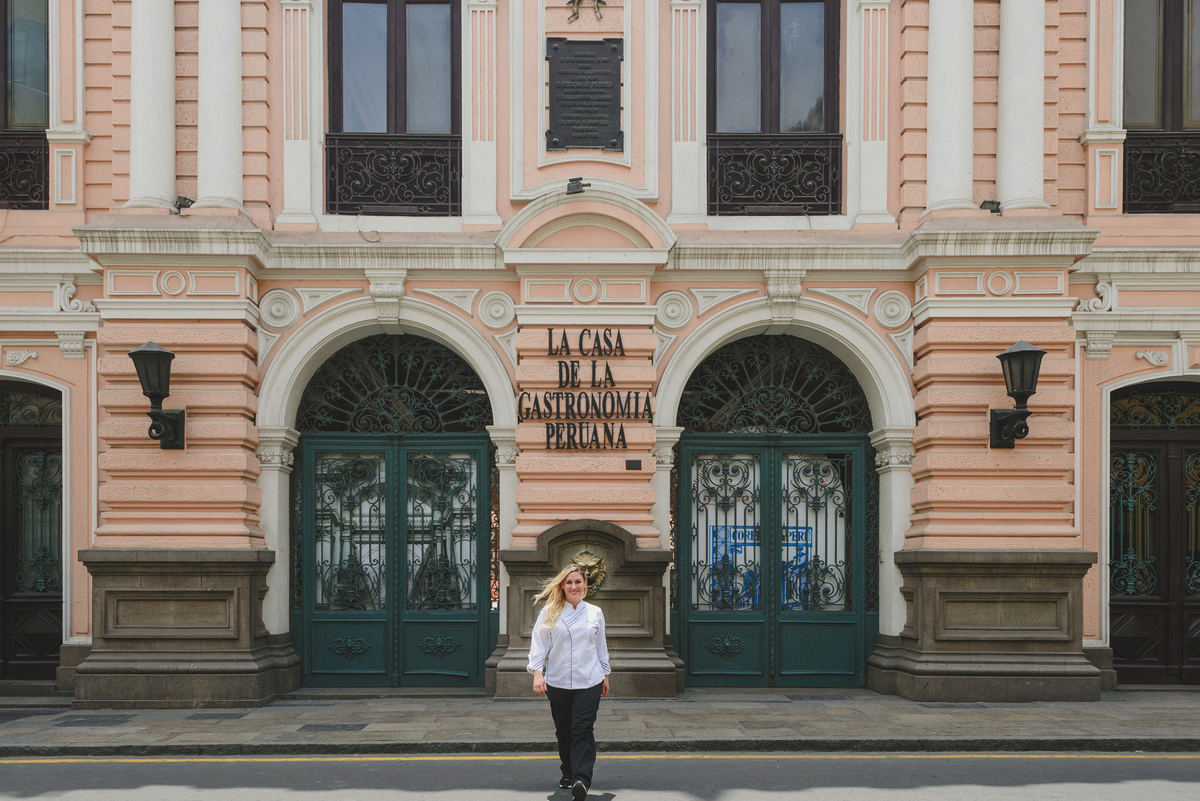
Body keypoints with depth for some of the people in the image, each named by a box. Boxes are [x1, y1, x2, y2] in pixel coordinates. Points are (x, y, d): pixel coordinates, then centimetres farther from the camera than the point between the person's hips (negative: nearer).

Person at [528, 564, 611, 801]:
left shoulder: (595, 613, 8)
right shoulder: (549, 613, 2)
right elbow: (539, 644, -2)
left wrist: (605, 676, 19)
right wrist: (537, 673, -13)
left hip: (589, 682, -1)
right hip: (557, 682, 1)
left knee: (583, 731, -12)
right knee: (563, 732, 11)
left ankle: (581, 780, -19)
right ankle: (568, 774, 28)